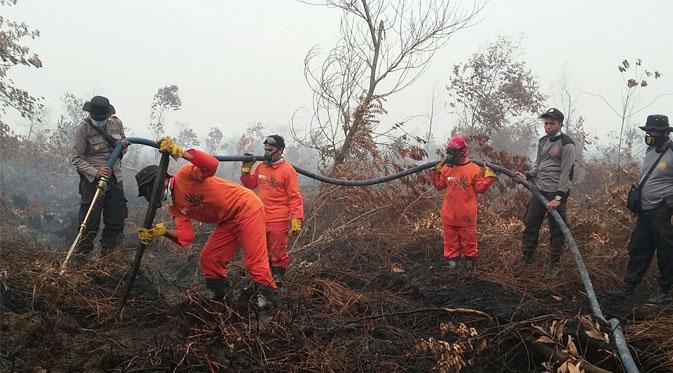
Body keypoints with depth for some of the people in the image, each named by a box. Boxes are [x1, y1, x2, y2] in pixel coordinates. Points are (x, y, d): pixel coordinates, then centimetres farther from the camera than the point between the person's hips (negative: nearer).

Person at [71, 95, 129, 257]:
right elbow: (77, 159, -10)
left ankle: (108, 255, 21)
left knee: (116, 220, 8)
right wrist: (96, 172, -24)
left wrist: (123, 145, -2)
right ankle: (82, 256, 5)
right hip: (93, 180, -5)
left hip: (115, 178, 5)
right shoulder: (82, 128, -10)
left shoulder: (116, 123, 5)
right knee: (90, 222, -7)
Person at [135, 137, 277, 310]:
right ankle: (219, 293, 23)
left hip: (247, 208, -9)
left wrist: (179, 151, -43)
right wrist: (162, 231, -21)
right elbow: (186, 236, -5)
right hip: (227, 222, 9)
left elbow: (211, 165, -37)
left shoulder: (184, 175, -16)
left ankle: (266, 295, -6)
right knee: (208, 260, 8)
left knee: (254, 259, -13)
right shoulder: (175, 207, 8)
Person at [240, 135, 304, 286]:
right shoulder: (261, 167, 9)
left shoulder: (287, 170, -11)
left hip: (279, 220, -7)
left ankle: (277, 277, 17)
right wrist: (246, 169, 6)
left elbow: (295, 198, -12)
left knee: (278, 251, 3)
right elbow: (250, 184, 22)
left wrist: (296, 220, -18)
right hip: (261, 219, 7)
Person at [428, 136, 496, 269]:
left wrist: (489, 178, -15)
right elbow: (439, 185, 11)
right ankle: (452, 258, 25)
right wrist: (434, 173, 3)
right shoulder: (446, 168, 1)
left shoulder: (474, 169, -9)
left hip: (467, 214, -3)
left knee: (468, 238, 10)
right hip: (449, 214, 3)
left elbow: (480, 188, -5)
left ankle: (469, 258, 26)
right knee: (450, 238, 13)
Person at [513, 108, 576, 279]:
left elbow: (566, 172, -14)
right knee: (530, 223, 11)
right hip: (539, 189, 7)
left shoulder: (566, 144, -11)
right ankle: (527, 257, 25)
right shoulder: (543, 141, 12)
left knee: (556, 229, 1)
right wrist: (527, 175, 0)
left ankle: (555, 264, 11)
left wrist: (558, 197, -19)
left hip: (556, 192, -7)